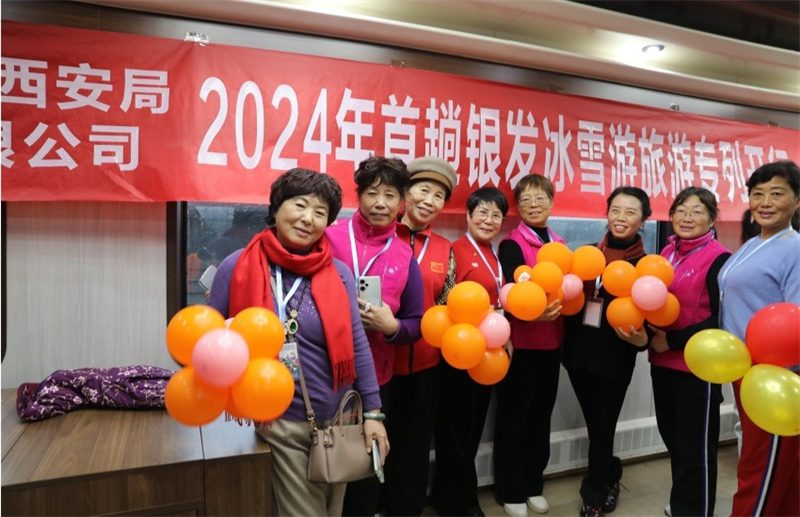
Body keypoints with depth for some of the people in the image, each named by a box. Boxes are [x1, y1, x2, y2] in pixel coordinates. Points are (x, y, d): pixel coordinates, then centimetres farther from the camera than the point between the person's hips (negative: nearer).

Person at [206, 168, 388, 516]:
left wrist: (373, 412, -1)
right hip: (277, 422, -2)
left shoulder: (339, 273, -3)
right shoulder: (237, 267, -7)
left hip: (336, 419, 3)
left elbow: (357, 346, 0)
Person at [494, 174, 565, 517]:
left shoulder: (559, 244, 11)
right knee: (513, 417, 6)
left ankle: (534, 485, 33)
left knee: (541, 416, 16)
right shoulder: (512, 244, -9)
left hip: (552, 343, 6)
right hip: (520, 344, -6)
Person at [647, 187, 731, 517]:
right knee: (672, 436, 19)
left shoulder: (719, 259, -11)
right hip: (662, 362, 7)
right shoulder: (667, 253, 9)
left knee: (696, 444, 8)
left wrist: (673, 341, -17)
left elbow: (720, 318, -16)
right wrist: (651, 334, -3)